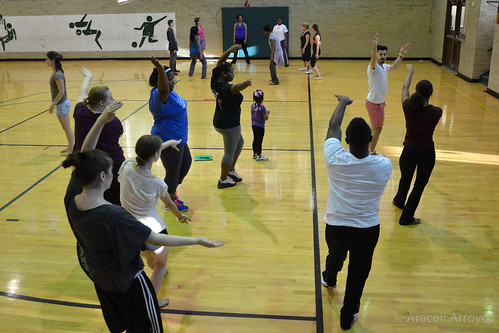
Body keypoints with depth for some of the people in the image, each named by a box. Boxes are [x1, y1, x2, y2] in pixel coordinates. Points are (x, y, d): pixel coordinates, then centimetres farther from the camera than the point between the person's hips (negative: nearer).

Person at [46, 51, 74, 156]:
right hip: (60, 104, 9)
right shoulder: (54, 73, 7)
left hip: (62, 104, -9)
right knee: (65, 127, 18)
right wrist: (53, 104, 16)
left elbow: (61, 92, -23)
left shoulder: (58, 75, -22)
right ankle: (70, 146, 28)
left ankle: (71, 149, 12)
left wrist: (53, 104, -19)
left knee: (67, 128, 2)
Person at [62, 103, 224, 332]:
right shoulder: (114, 217, -39)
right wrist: (199, 240, -24)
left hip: (96, 275, 7)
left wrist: (101, 121, -14)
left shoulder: (71, 199, -20)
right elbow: (157, 239, -32)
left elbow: (84, 156, -10)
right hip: (126, 280, -7)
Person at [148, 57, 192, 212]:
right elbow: (163, 90, -51)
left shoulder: (169, 92, 5)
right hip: (168, 141, -12)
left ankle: (172, 191, 43)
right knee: (173, 172, 6)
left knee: (186, 163, 27)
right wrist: (160, 69, -62)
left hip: (178, 138, 12)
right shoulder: (159, 95, -27)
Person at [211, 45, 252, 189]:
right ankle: (223, 180, 21)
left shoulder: (215, 82, -4)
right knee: (229, 153, 7)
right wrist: (245, 83, -69)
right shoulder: (226, 88, -27)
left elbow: (220, 62, 8)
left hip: (219, 121, 10)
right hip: (229, 125, -10)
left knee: (239, 143, 28)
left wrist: (230, 50, 7)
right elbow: (235, 88, -52)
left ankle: (231, 171, 38)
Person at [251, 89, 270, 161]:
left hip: (254, 125, 7)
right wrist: (267, 113, 0)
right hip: (260, 127, -7)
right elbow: (266, 118, -17)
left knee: (255, 139, 17)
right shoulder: (262, 108, -23)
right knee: (259, 141, 2)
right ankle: (259, 156, 10)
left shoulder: (252, 106, -2)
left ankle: (254, 154, 28)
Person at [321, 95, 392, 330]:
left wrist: (343, 102, 10)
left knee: (335, 256, 32)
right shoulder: (384, 165, -22)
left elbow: (333, 127, -6)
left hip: (335, 228, 1)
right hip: (368, 230, -1)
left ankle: (329, 279, 64)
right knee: (358, 275, 18)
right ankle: (347, 317, 33)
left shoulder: (335, 159, -23)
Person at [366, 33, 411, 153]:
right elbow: (373, 57, -45)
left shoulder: (384, 66, 5)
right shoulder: (373, 67, -22)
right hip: (374, 103, -9)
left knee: (375, 128, 20)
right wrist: (375, 44, -63)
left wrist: (401, 55, 21)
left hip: (380, 102, 9)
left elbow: (393, 67, 28)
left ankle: (370, 150, 34)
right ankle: (371, 152, 11)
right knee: (377, 129, -2)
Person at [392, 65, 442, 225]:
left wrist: (410, 72, 22)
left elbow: (405, 88, 7)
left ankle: (399, 201, 54)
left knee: (405, 179, 26)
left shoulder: (409, 107, -12)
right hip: (427, 152, -1)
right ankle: (406, 217, 19)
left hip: (410, 151, 1)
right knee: (420, 184, 13)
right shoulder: (436, 112, -13)